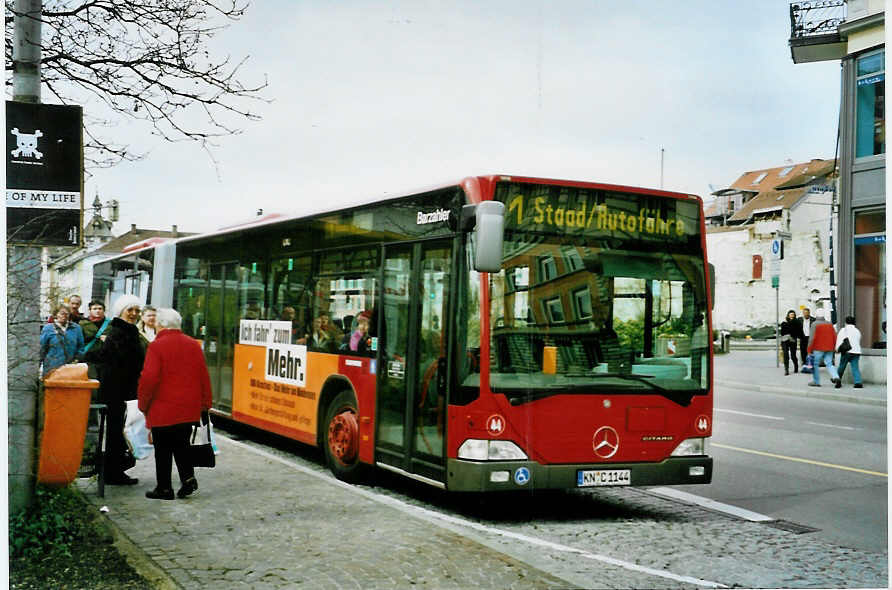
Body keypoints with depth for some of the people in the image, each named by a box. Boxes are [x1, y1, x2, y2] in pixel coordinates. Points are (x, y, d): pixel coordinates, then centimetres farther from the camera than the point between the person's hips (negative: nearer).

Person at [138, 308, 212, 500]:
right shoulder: (194, 345, 7)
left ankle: (164, 488, 8)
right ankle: (188, 477, 3)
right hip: (189, 409, 5)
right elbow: (204, 376, 9)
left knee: (163, 450, 4)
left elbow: (149, 378, -15)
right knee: (181, 444, 17)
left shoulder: (157, 346, -10)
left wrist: (143, 404, -3)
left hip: (163, 409, -5)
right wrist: (205, 404, 17)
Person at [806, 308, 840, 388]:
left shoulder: (814, 324, -8)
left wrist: (809, 349, -7)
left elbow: (812, 337, -13)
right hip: (829, 348, 5)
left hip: (818, 348, -5)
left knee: (815, 364, 6)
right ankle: (836, 377, -13)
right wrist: (833, 347, 20)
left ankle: (816, 382, 7)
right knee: (829, 364, 8)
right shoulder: (829, 324, 9)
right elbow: (835, 336, 11)